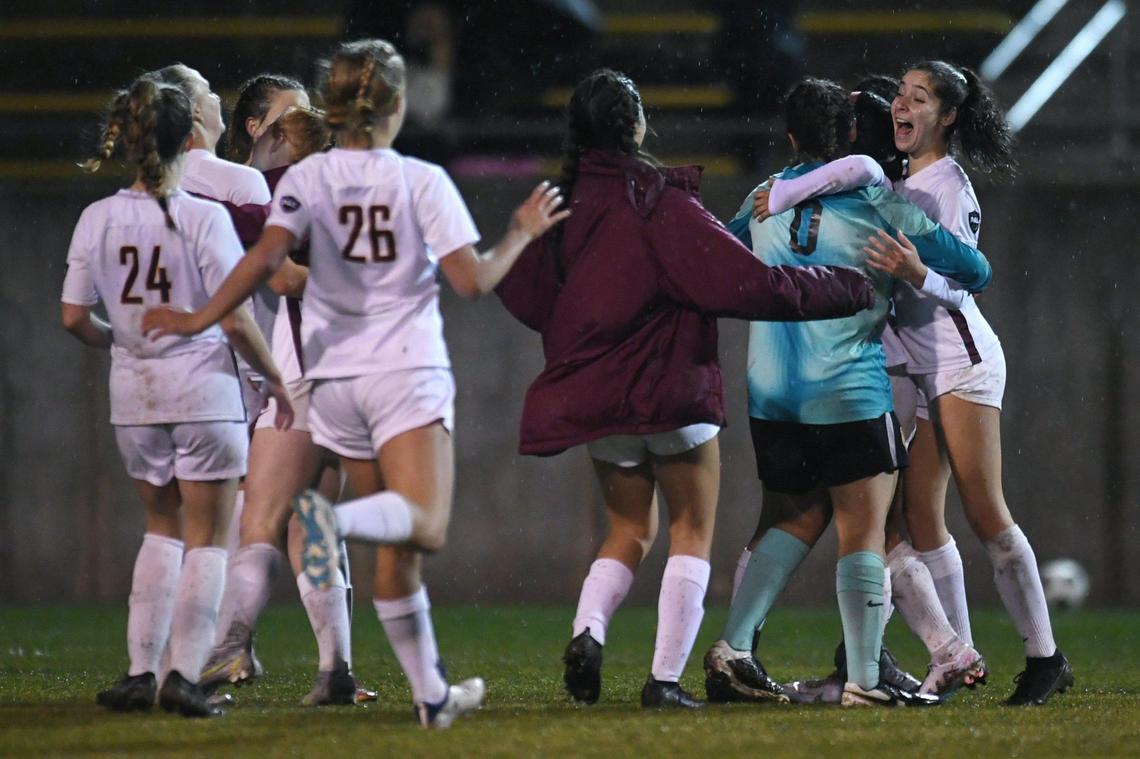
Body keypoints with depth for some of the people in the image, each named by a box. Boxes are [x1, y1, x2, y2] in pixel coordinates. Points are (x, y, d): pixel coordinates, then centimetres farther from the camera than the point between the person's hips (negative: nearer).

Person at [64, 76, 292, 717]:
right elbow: (236, 319, -15)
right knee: (206, 539, 5)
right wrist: (276, 379, -1)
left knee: (163, 527, 20)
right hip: (203, 388, -4)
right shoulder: (204, 218, -14)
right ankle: (184, 675, -3)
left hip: (134, 397, 4)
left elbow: (75, 317, 0)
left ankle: (141, 670, 12)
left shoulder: (98, 219, -2)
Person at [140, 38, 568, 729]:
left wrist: (201, 319, -5)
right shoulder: (422, 181, -4)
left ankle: (433, 695, 14)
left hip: (337, 377, 4)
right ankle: (333, 518, -48)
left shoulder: (307, 178, 2)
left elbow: (265, 259, -12)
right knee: (425, 526, -17)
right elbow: (472, 279, -8)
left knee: (396, 549, 11)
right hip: (408, 372, -4)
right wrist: (522, 235, 8)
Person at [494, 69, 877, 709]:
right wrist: (850, 289, -11)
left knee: (630, 528, 20)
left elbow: (523, 291, 13)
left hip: (596, 394, 5)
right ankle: (666, 678, 0)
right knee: (692, 529, 7)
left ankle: (588, 630, -6)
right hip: (671, 392, -5)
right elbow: (751, 284, -20)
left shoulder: (563, 205, 1)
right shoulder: (662, 206, -16)